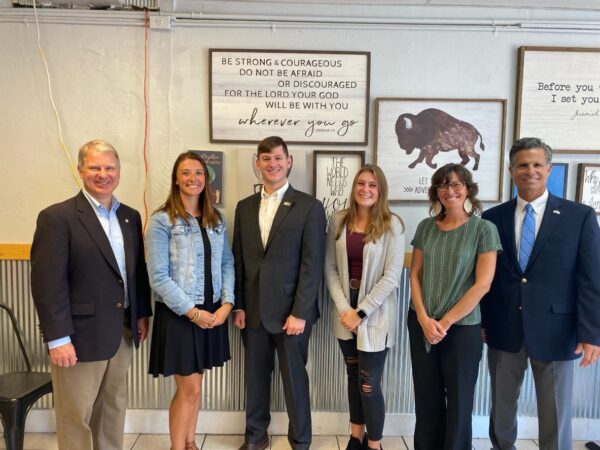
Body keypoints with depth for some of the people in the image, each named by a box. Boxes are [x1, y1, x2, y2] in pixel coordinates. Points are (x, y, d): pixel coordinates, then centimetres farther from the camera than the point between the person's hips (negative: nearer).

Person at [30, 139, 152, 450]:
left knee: (113, 409, 19)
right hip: (80, 334, -6)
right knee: (76, 415, 9)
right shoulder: (56, 217, -12)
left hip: (121, 332, 6)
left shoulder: (130, 217, 8)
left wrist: (142, 314, 11)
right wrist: (58, 338, -18)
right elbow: (47, 283, -16)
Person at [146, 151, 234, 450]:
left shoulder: (216, 219, 6)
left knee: (194, 384, 17)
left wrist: (227, 302, -8)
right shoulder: (162, 220, -9)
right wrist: (192, 311, -15)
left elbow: (227, 263, 6)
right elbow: (158, 277, -13)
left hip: (212, 312, 5)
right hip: (178, 315, -5)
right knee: (189, 388, 3)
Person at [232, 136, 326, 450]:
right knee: (255, 376, 16)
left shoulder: (309, 207, -6)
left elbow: (312, 264, -10)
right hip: (253, 310, 4)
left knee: (294, 379, 9)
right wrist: (238, 306, 3)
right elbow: (237, 259, 9)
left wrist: (299, 312, -14)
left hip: (290, 311, -4)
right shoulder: (245, 207, 9)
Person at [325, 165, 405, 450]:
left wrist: (361, 312, -14)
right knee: (353, 377, 17)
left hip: (375, 315, -4)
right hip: (345, 312, 4)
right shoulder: (339, 221, 2)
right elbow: (330, 268, 1)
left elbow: (391, 277, -12)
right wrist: (344, 308, -9)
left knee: (369, 384, 1)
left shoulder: (392, 225, -9)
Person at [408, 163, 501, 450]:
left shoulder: (484, 229, -7)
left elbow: (482, 284, -12)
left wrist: (445, 322, -12)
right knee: (426, 397, 13)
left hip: (462, 327, -3)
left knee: (459, 400, 9)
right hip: (421, 324, 3)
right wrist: (424, 319, -8)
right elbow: (415, 275, 4)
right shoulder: (425, 227, 4)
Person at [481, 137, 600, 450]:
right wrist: (480, 321, 4)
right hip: (503, 330, 2)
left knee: (555, 416, 11)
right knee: (501, 407, 17)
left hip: (554, 331, -2)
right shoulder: (493, 218, 2)